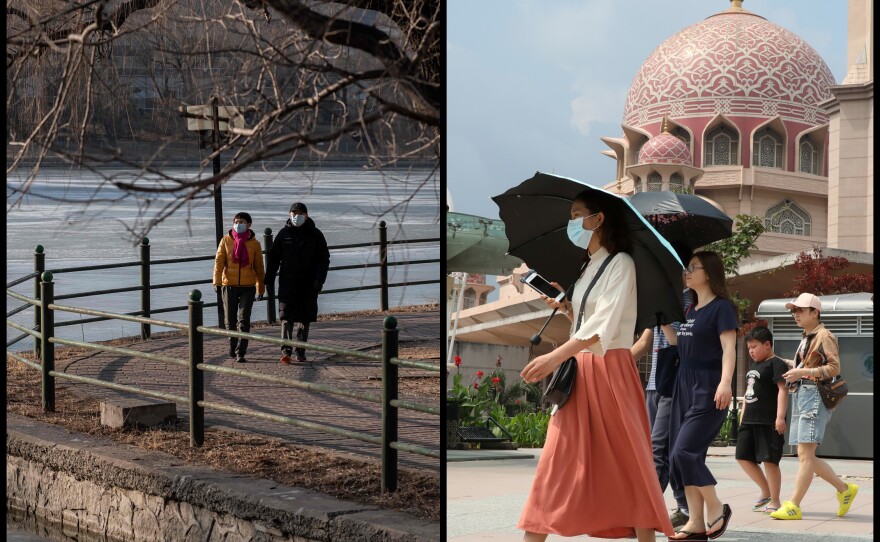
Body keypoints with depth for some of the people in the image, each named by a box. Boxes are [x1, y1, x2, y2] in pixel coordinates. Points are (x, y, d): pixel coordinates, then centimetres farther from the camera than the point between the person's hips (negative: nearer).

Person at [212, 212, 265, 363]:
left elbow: (258, 267, 10)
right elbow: (219, 261, -3)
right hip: (229, 285, 1)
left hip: (248, 286, -1)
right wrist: (217, 281, -16)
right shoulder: (226, 241, 3)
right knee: (230, 321, 9)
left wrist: (261, 288, 13)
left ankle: (241, 352, -7)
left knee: (244, 320, -10)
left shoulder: (254, 244, 3)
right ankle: (232, 348, 30)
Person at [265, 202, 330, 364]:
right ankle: (286, 351, -15)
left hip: (308, 284, 0)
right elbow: (273, 258, 9)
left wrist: (319, 279, -9)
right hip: (287, 283, 0)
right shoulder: (284, 234, 5)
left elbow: (324, 258, 3)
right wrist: (269, 280, 4)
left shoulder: (315, 235, 3)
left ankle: (301, 352, 14)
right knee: (286, 317, -9)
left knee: (304, 319, 6)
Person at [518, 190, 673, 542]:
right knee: (558, 459, 3)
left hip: (609, 369, -8)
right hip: (579, 371, 8)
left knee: (625, 459, -5)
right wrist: (564, 306, 6)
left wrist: (555, 357, -32)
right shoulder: (588, 268, 18)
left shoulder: (620, 263, -8)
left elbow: (604, 325, -21)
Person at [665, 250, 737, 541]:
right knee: (680, 454, 3)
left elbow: (729, 348, -18)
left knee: (684, 451, -16)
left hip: (707, 389, -9)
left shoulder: (721, 307, -8)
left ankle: (716, 508, -1)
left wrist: (725, 382, -31)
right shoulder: (691, 310, 16)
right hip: (684, 385, 9)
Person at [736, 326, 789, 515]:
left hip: (768, 422, -9)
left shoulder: (776, 364, -9)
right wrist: (743, 414, 22)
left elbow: (783, 389, -17)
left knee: (769, 460, -6)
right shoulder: (753, 365, 19)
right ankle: (766, 491, 22)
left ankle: (774, 501, 3)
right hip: (750, 421, 9)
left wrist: (780, 417, -24)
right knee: (743, 457, 9)